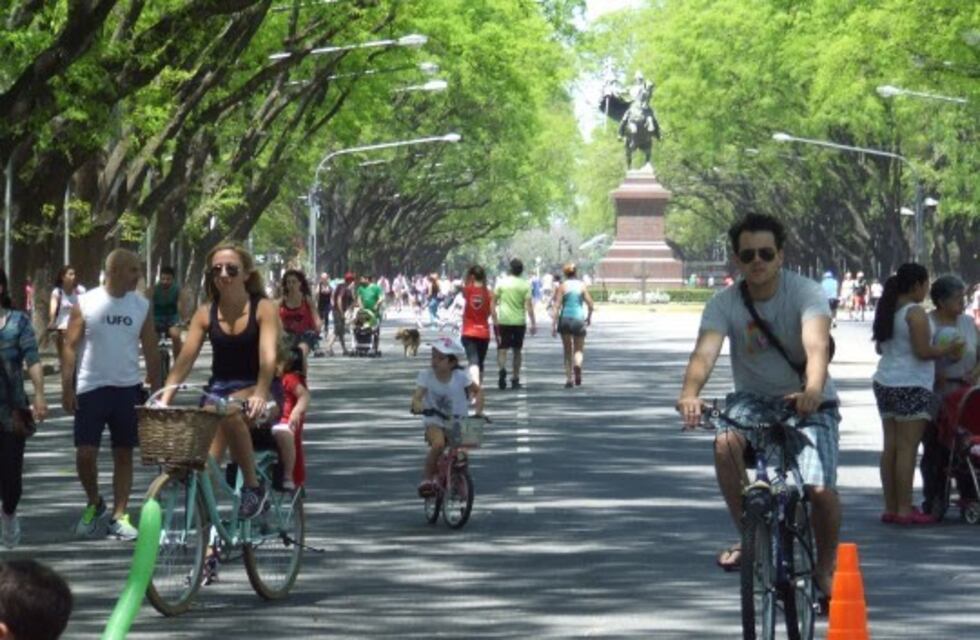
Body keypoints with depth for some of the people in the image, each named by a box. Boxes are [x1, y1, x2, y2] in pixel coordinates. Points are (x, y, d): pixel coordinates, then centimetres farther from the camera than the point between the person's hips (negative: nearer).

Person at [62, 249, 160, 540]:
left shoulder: (142, 306, 4)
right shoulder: (85, 303, -4)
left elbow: (151, 352, 10)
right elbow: (70, 347, -3)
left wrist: (157, 392, 8)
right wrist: (67, 388, -9)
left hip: (128, 388, 3)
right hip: (91, 388, -2)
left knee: (124, 455, 5)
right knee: (85, 454, -5)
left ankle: (119, 516, 12)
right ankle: (94, 503, 18)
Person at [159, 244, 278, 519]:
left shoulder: (263, 308, -8)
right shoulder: (206, 313, 3)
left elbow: (268, 356, -21)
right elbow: (185, 358, -3)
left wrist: (260, 395, -39)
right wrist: (164, 399, -17)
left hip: (252, 389, -4)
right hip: (218, 389, 4)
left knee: (229, 413, -38)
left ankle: (253, 486, -22)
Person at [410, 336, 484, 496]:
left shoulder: (460, 376, -11)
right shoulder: (426, 375, -12)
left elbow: (478, 391, 1)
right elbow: (417, 396, -21)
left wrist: (478, 410, -14)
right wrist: (417, 405, -44)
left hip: (458, 422, 2)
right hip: (435, 421, -2)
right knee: (438, 444, -33)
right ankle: (427, 478, -15)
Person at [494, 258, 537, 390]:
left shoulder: (501, 282, 0)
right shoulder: (525, 285, -1)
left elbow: (494, 301, 0)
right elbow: (528, 305, -5)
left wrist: (494, 318, 8)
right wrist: (533, 323, -3)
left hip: (503, 321, -1)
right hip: (519, 321, 1)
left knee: (502, 349, 0)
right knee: (517, 351, 12)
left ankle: (502, 368, -29)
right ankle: (515, 379, 14)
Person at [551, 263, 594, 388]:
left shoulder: (562, 287, 0)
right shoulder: (582, 286, 1)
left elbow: (557, 306, -6)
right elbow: (590, 304, -1)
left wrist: (554, 325, -6)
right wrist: (589, 317, 17)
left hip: (565, 319, 1)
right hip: (578, 319, -1)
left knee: (567, 351, 12)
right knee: (578, 350, 7)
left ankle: (569, 379, 9)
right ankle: (577, 365, -27)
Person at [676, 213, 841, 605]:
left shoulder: (806, 293, -19)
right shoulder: (724, 304, -12)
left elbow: (816, 345, -36)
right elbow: (705, 352, -28)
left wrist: (813, 389, -58)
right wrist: (690, 393, -50)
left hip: (808, 401, -2)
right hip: (754, 399, 2)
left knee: (821, 489, -20)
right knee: (726, 442, -32)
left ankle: (825, 570, 9)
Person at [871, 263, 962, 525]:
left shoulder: (888, 310, 12)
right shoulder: (915, 313, -13)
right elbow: (923, 352, -16)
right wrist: (948, 349, -2)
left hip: (884, 383, 8)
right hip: (911, 386, -8)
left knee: (891, 447, 8)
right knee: (907, 448, -6)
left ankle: (891, 507, 10)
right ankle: (904, 510, -7)